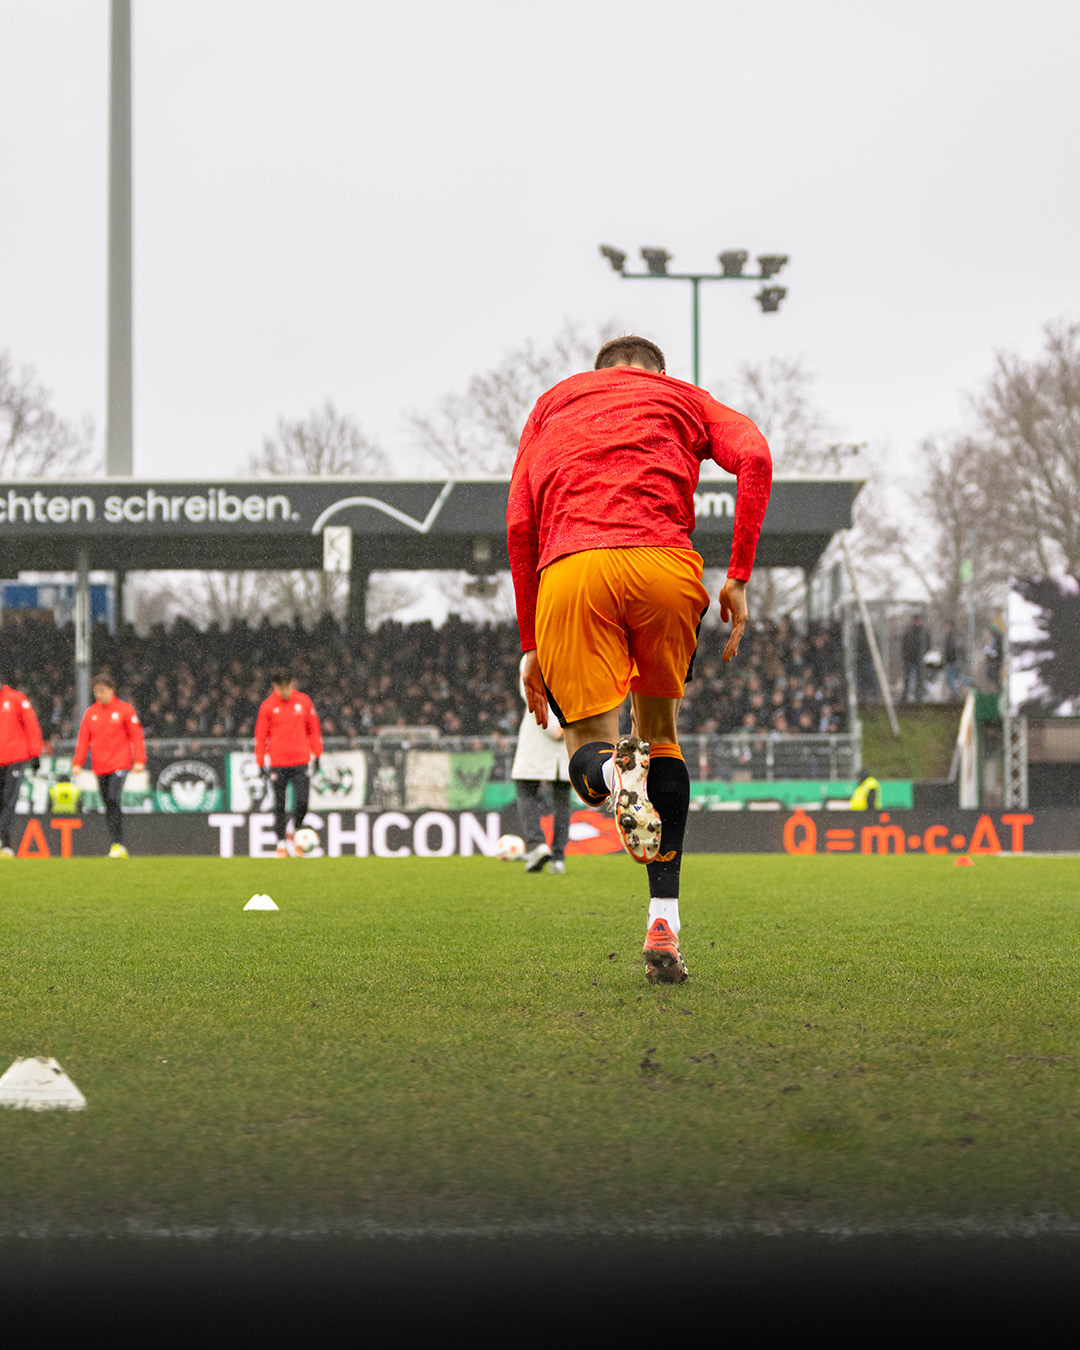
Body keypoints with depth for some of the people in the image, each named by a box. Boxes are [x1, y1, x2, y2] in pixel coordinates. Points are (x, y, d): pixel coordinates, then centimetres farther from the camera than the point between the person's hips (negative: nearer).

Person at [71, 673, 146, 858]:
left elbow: (136, 735, -1)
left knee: (114, 800, -19)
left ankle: (117, 844, -20)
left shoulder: (124, 709, 0)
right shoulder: (90, 713, 11)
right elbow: (83, 739, 11)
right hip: (100, 767, 5)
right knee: (109, 805, 6)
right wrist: (77, 763, 1)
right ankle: (117, 847, 11)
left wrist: (139, 761, -9)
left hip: (119, 764, -5)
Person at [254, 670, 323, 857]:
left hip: (300, 761, 1)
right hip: (277, 763, -1)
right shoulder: (268, 706, 0)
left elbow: (313, 729, 12)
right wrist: (261, 763, 0)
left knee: (302, 801, -9)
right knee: (279, 805, 1)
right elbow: (260, 735, 4)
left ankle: (294, 830, 18)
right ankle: (281, 843, 11)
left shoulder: (303, 701, 4)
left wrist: (316, 755, 10)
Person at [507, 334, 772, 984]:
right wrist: (739, 578, 3)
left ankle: (614, 771, -30)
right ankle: (664, 920, 10)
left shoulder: (555, 403, 31)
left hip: (568, 571, 0)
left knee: (589, 755, 10)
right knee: (659, 727, 22)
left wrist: (531, 647, 20)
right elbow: (754, 457, 5)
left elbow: (519, 523, 19)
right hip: (663, 563, 0)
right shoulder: (686, 400, 28)